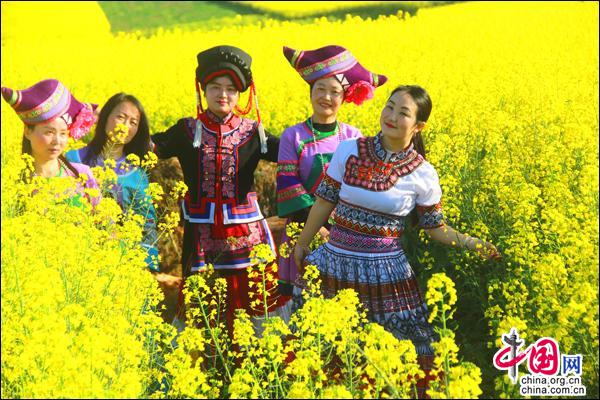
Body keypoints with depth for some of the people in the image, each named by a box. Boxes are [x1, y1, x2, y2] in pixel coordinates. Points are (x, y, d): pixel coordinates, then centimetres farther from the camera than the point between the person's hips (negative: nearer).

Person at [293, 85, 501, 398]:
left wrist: (473, 243, -9)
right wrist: (302, 244, 13)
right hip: (335, 263, 1)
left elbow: (435, 228, 4)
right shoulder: (348, 151, -5)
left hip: (386, 271, -1)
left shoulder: (422, 174, -6)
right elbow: (325, 201, 6)